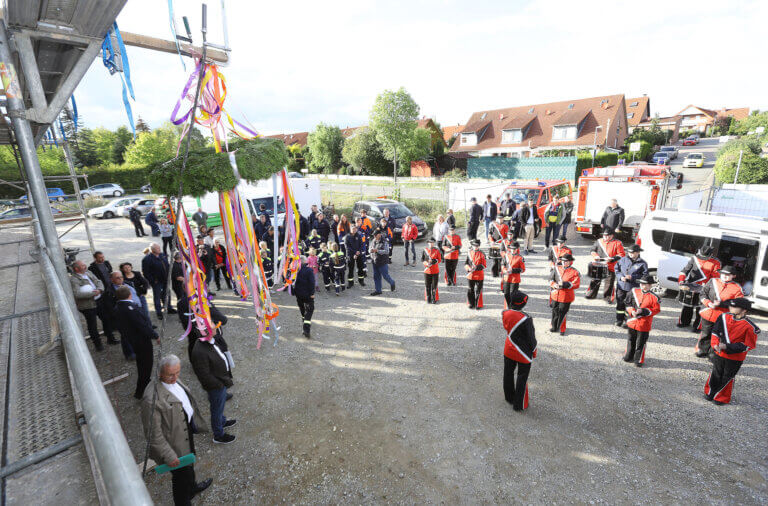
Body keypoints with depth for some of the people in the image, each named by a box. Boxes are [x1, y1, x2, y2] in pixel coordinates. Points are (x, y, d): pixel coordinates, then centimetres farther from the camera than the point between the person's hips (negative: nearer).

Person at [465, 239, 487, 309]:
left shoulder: (481, 254, -2)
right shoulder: (469, 253, 5)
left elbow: (484, 265, -3)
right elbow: (466, 263, 8)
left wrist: (477, 267, -20)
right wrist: (468, 268, -11)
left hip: (479, 275, -2)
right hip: (471, 275, 2)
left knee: (478, 290, 2)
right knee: (470, 290, 8)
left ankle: (478, 305, 13)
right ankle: (471, 304, 21)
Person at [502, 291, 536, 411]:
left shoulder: (505, 314, -14)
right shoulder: (525, 319, -30)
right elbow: (531, 338, -18)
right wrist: (534, 351, -1)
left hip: (509, 350, 5)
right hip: (523, 353, -5)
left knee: (508, 373, 22)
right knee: (522, 378, 14)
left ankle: (509, 397, 43)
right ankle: (519, 405, 28)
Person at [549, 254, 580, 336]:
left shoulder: (574, 272, -8)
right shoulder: (557, 269, 4)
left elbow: (576, 285, -15)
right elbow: (551, 279, 7)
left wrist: (564, 284, -25)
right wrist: (554, 285, -14)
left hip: (566, 297, -4)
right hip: (555, 295, 4)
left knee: (562, 313, 4)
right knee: (555, 312, 15)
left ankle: (562, 329, 23)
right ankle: (554, 327, 33)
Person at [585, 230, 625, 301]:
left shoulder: (617, 243, -3)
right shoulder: (599, 241, 9)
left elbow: (622, 254, -6)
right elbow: (593, 250, 16)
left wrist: (612, 258, -19)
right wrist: (595, 256, -5)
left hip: (610, 267, -3)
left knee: (609, 283, 2)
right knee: (595, 280, 11)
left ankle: (607, 297, 17)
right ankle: (591, 294, 26)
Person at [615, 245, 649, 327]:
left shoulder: (642, 263, -6)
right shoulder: (623, 260, 4)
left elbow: (644, 276, -8)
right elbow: (617, 269, 10)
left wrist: (632, 277, -18)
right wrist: (620, 277, -7)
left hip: (632, 288, -3)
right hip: (621, 286, 3)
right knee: (620, 303, 10)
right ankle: (619, 320, 24)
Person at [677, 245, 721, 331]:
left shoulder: (715, 263, -6)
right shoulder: (694, 259, 1)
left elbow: (715, 278, -5)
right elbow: (685, 270, -1)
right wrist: (681, 281, -13)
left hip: (702, 289, -3)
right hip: (689, 286, 3)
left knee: (700, 308, -3)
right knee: (687, 306, 15)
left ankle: (698, 326, 8)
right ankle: (684, 322, 31)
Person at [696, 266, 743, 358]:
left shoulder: (737, 288, -6)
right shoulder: (713, 281, 1)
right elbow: (703, 293, 3)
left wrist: (720, 304, -21)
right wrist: (708, 303, -13)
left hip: (722, 318, -2)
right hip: (708, 314, 2)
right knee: (706, 334, 15)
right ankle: (702, 350, 32)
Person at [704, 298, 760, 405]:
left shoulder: (749, 327, -20)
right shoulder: (724, 317, -7)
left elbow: (748, 345, -16)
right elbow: (715, 331, 3)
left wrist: (727, 347, -23)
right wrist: (715, 344, -10)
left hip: (735, 358, -3)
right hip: (719, 353, 3)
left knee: (727, 377, 13)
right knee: (716, 374, 17)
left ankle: (721, 398, 31)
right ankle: (710, 392, 35)